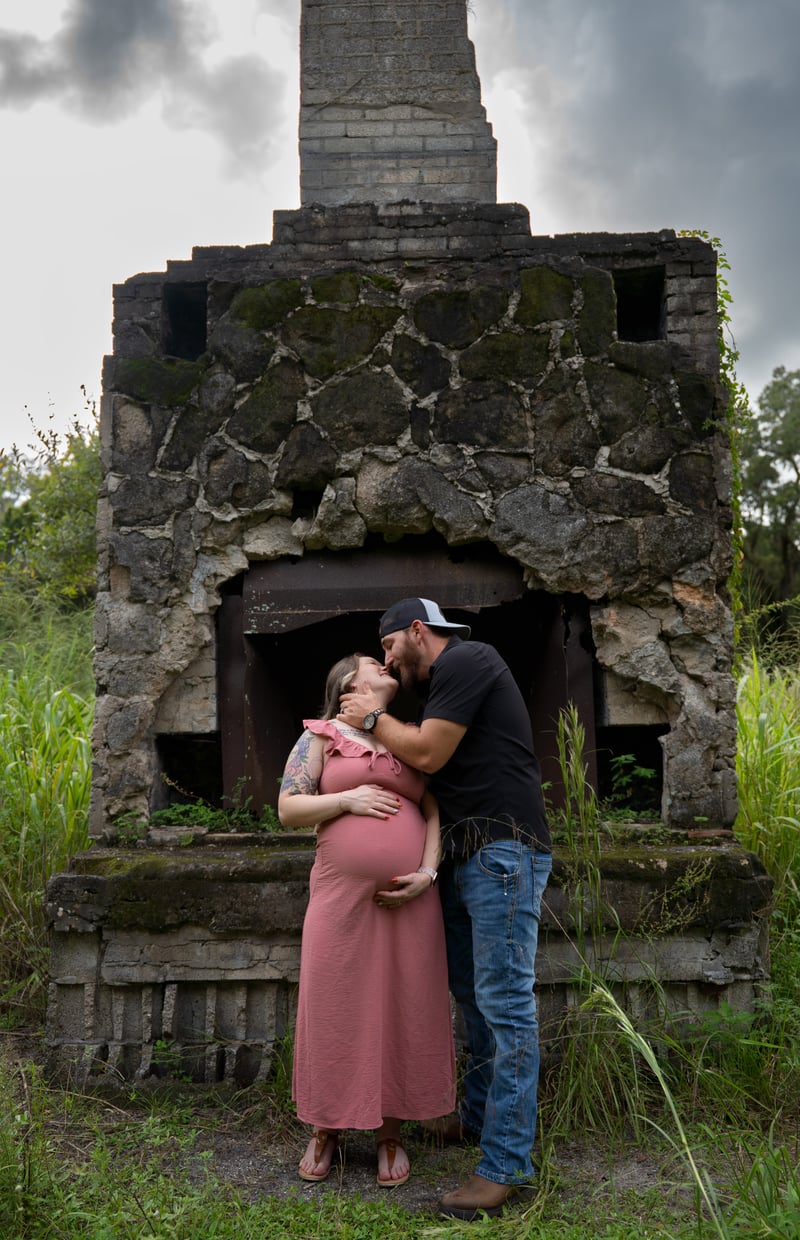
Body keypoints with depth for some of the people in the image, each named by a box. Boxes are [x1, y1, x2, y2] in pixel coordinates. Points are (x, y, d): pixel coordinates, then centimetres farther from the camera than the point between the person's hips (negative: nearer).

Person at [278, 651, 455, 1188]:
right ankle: (326, 1129, 20)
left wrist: (427, 873, -5)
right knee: (334, 1008, 2)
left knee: (403, 1010, 4)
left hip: (409, 898, 3)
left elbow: (436, 813, 10)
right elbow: (288, 808, 0)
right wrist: (346, 800, -13)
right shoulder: (321, 736, 6)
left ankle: (391, 1132, 19)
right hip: (342, 896, -2)